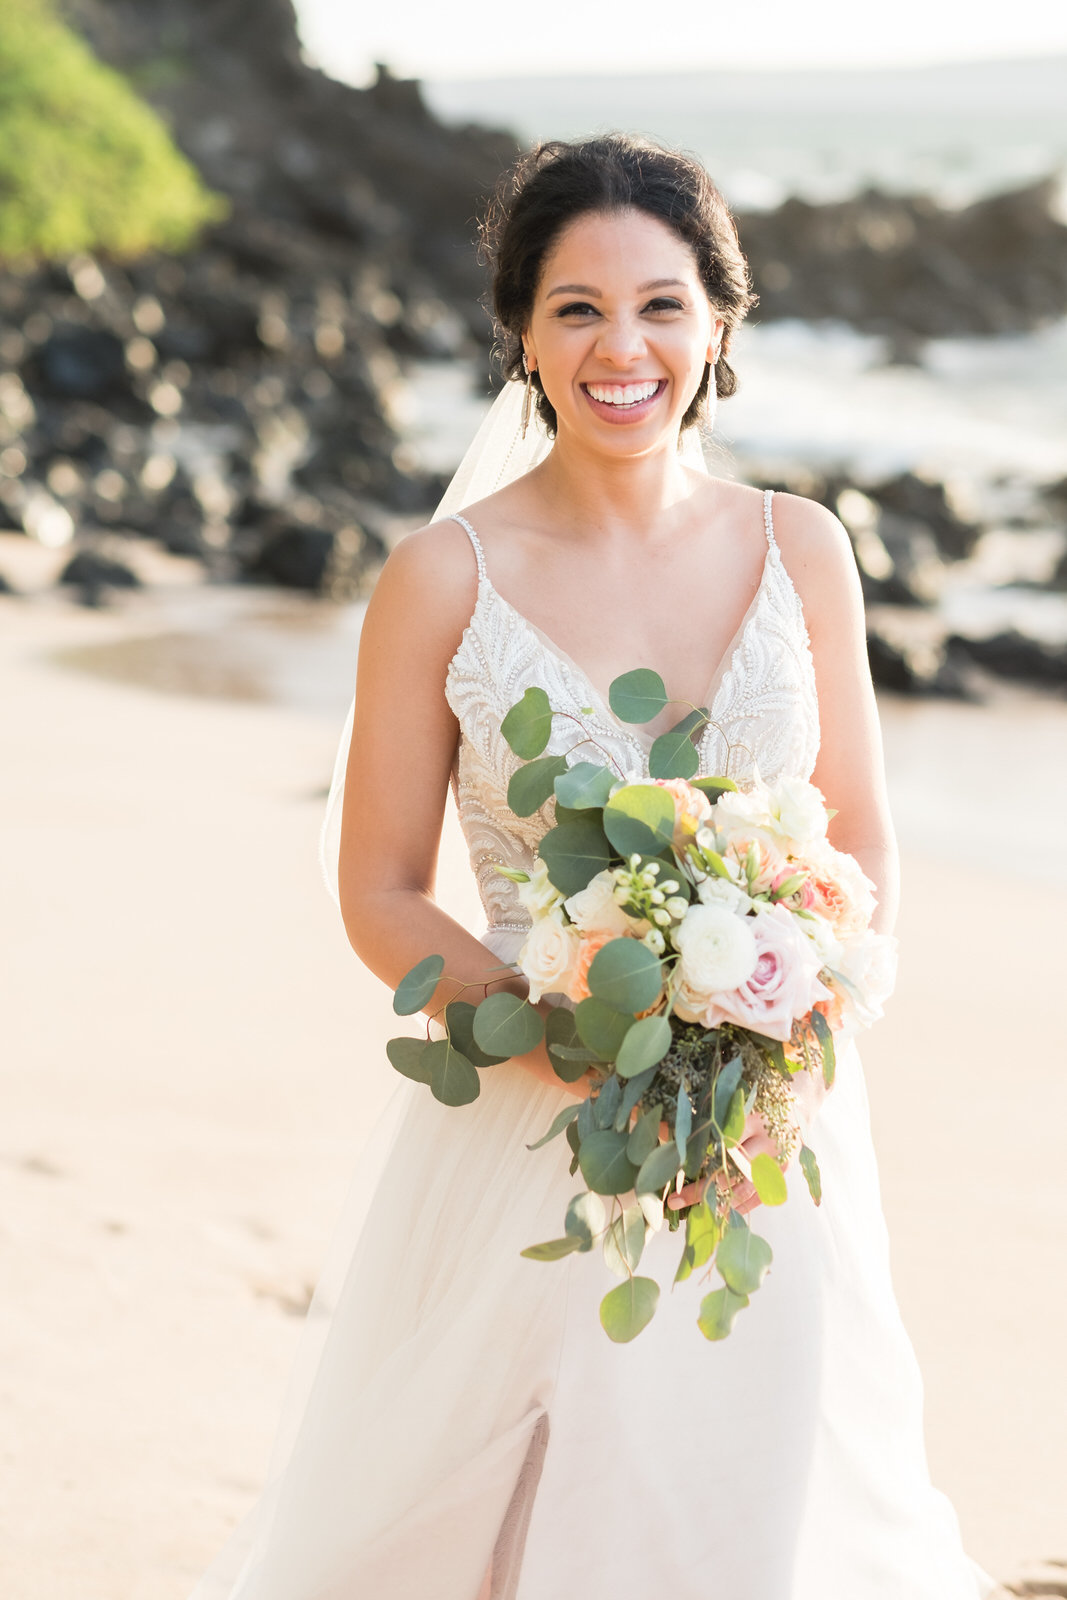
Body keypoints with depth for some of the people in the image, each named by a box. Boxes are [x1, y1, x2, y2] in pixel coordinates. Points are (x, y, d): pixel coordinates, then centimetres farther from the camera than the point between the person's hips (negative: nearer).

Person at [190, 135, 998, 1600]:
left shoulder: (800, 549, 0)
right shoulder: (448, 579, -8)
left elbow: (864, 843, 8)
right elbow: (380, 893, -4)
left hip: (771, 1139, 2)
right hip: (525, 1134, -2)